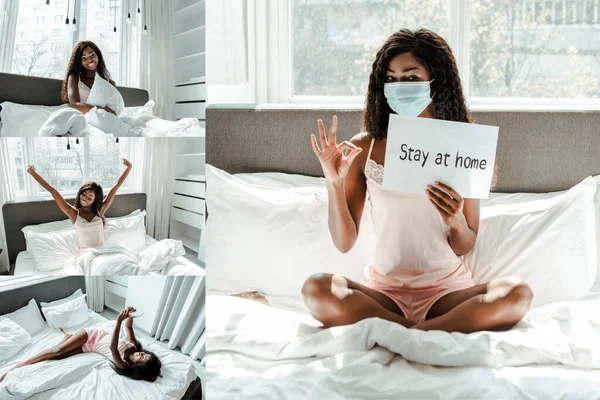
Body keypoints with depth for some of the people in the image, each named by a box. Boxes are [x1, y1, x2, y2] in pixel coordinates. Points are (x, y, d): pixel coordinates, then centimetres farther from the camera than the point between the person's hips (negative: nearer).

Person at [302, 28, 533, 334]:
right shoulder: (364, 148, 0)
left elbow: (465, 247, 6)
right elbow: (344, 243, -3)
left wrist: (456, 222, -16)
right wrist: (334, 183, -16)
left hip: (447, 287, 1)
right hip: (384, 289, 0)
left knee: (518, 294, -27)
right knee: (316, 289, -29)